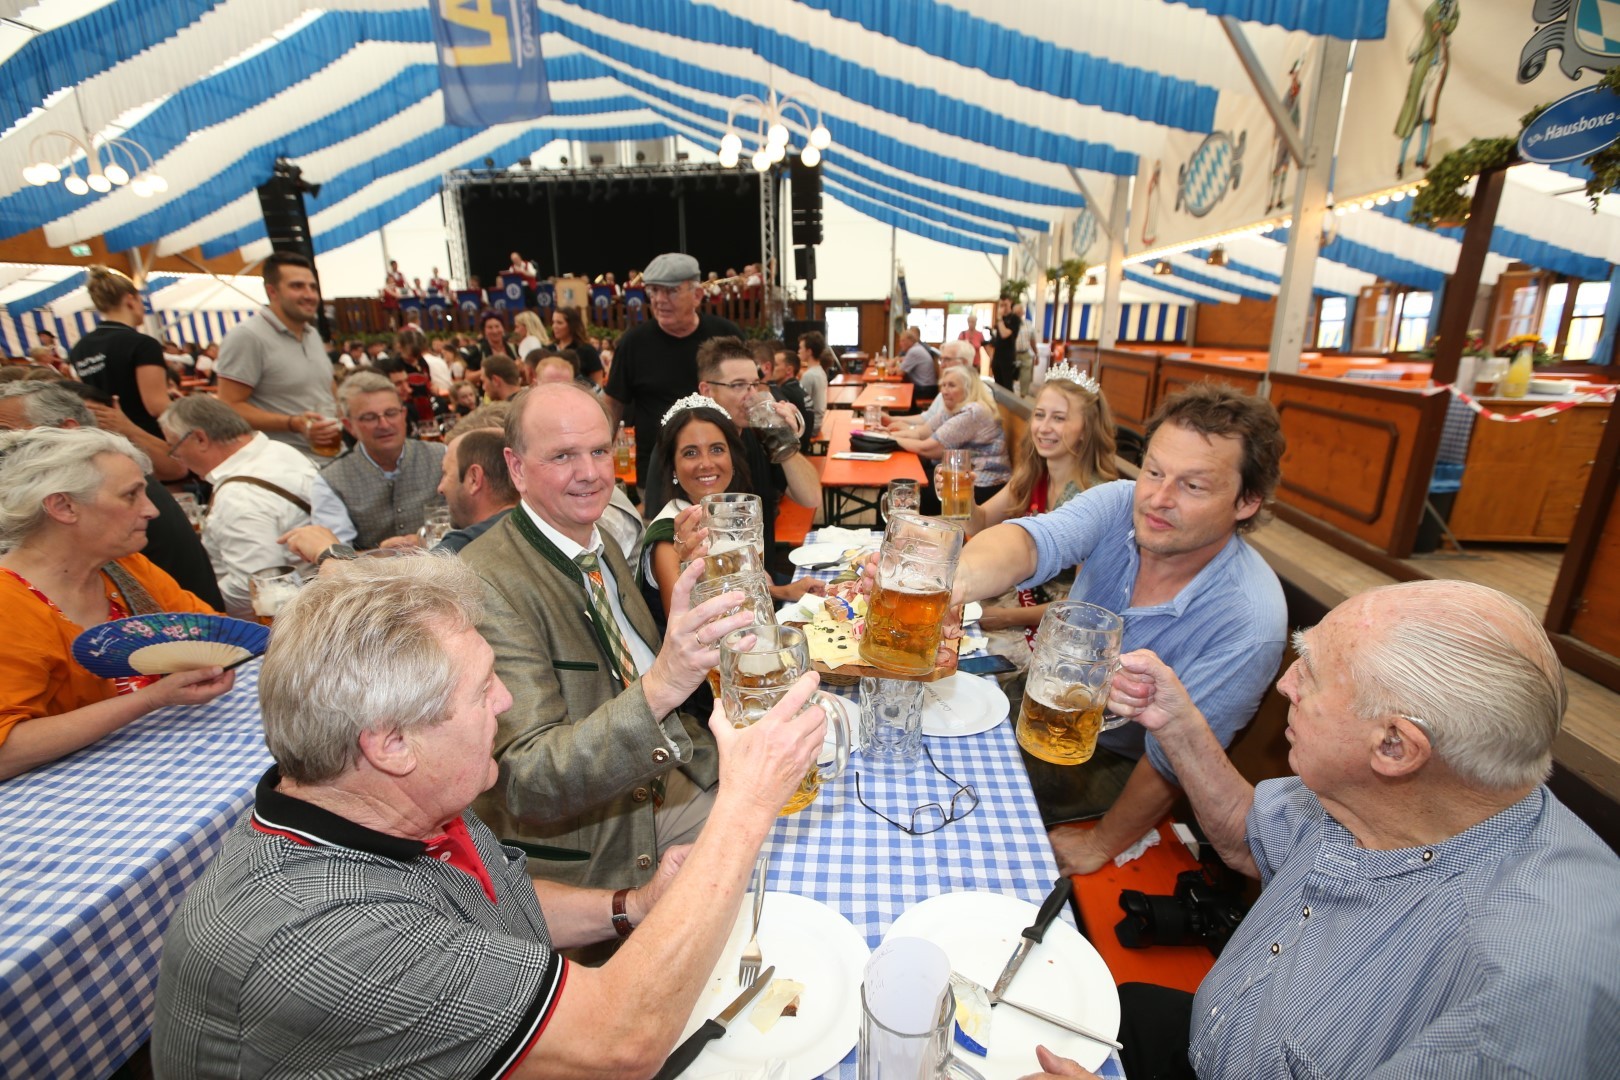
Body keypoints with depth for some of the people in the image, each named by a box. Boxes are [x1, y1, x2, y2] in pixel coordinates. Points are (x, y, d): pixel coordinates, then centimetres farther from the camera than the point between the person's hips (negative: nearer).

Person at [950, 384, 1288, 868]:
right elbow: (1033, 541, -41)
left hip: (1115, 760, -4)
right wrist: (957, 576, -63)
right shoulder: (1121, 504, -20)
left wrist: (1101, 845, -11)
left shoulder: (1247, 625, -30)